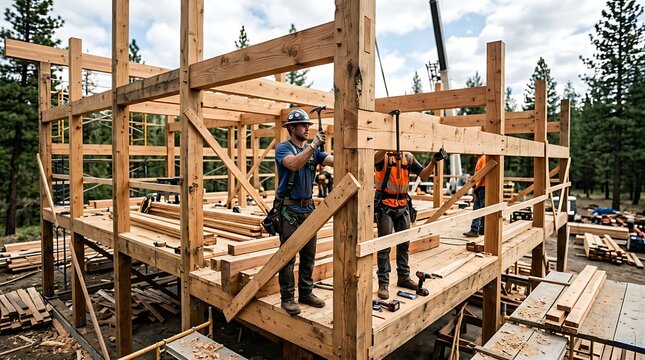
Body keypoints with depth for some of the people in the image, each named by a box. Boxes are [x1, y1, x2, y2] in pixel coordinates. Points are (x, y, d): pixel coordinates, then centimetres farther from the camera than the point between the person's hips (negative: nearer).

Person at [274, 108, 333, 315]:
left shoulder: (313, 150, 11)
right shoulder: (283, 148, -7)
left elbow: (334, 161, -3)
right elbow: (293, 164, -28)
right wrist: (313, 146, -32)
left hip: (308, 207, 6)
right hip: (289, 209, -6)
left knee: (309, 255, 12)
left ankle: (306, 293, 25)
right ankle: (287, 298, 11)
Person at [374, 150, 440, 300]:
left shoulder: (408, 157, 8)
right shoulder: (383, 155, -8)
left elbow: (424, 174, 5)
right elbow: (375, 159, -32)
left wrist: (434, 161, -9)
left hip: (403, 205, 6)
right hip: (385, 205, -5)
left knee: (404, 244, 14)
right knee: (384, 245, -2)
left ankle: (404, 277, 30)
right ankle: (383, 283, 7)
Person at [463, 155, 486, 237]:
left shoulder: (484, 158, -12)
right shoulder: (480, 158, 18)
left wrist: (477, 187, -18)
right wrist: (475, 186, 18)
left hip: (482, 187, -10)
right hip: (480, 187, 10)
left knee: (477, 208, -12)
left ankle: (474, 230, -13)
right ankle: (482, 229, 20)